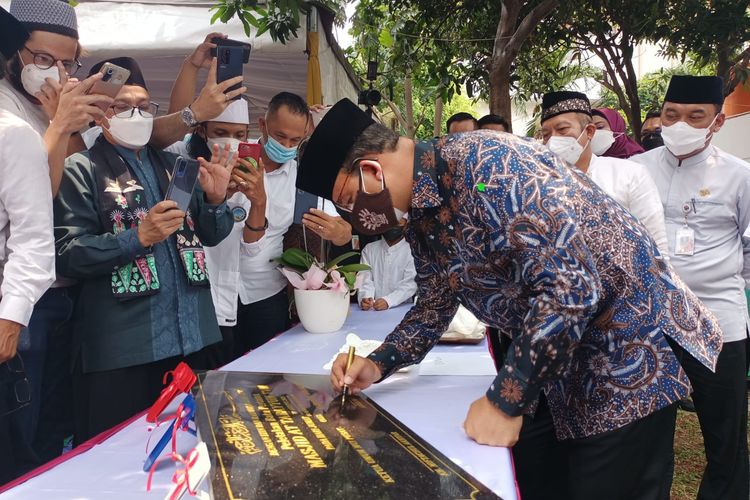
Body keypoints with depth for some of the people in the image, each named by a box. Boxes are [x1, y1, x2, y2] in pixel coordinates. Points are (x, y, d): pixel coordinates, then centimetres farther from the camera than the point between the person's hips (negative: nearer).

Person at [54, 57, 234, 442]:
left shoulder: (173, 165, 14)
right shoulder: (81, 170, -4)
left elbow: (209, 235, 13)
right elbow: (66, 254, -12)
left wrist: (215, 199, -7)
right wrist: (138, 238, -23)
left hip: (189, 335, 6)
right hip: (119, 347, -5)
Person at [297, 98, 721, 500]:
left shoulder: (483, 165, -27)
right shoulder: (423, 222, 2)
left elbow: (570, 287, -33)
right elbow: (436, 305, 16)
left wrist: (506, 401, -25)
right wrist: (377, 365, 0)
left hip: (628, 351, -8)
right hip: (550, 359, 9)